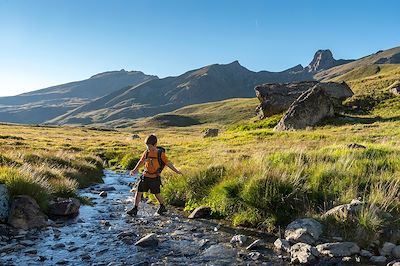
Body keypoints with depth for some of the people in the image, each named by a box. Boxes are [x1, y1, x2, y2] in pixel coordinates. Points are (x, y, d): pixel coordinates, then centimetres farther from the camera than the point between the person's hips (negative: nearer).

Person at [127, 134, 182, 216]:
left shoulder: (160, 153, -10)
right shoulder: (146, 152, 0)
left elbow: (168, 163, -9)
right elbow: (141, 162, 13)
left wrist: (176, 170, -15)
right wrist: (135, 170, 13)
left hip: (154, 178, -3)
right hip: (145, 176, 4)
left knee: (156, 193, 10)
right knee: (138, 192, 2)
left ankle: (162, 206, 33)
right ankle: (135, 209, 13)